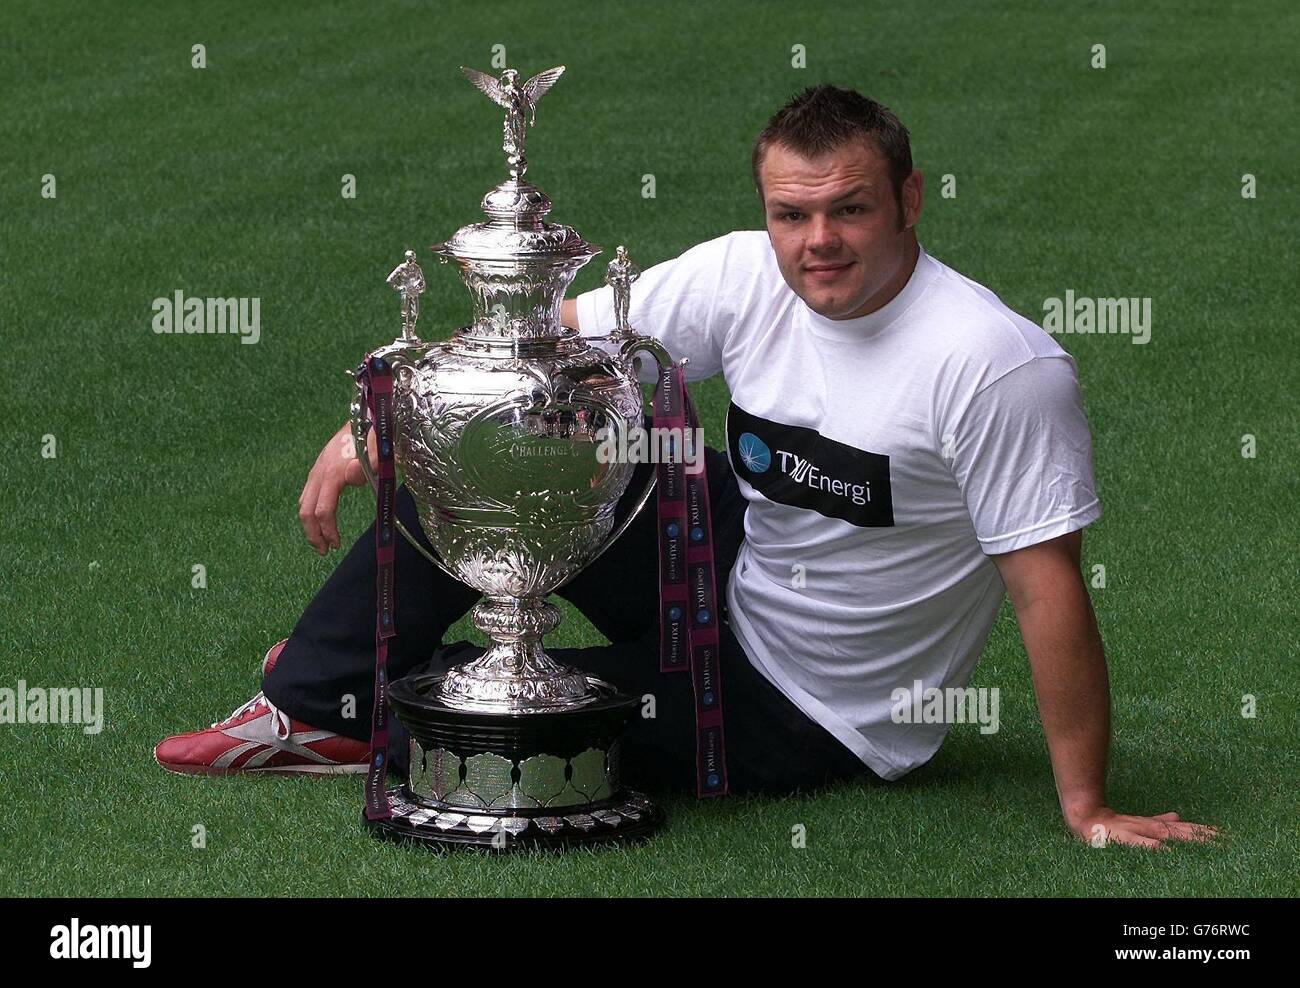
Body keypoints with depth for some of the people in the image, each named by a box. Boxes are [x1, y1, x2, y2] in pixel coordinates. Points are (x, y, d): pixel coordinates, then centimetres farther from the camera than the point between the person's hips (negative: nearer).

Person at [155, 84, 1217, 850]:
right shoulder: (745, 277, -9)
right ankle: (315, 703, 2)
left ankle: (356, 702, 18)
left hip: (804, 716, -6)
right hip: (727, 581, 6)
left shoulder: (1000, 366, -28)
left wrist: (1087, 810, -23)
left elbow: (1049, 589, -25)